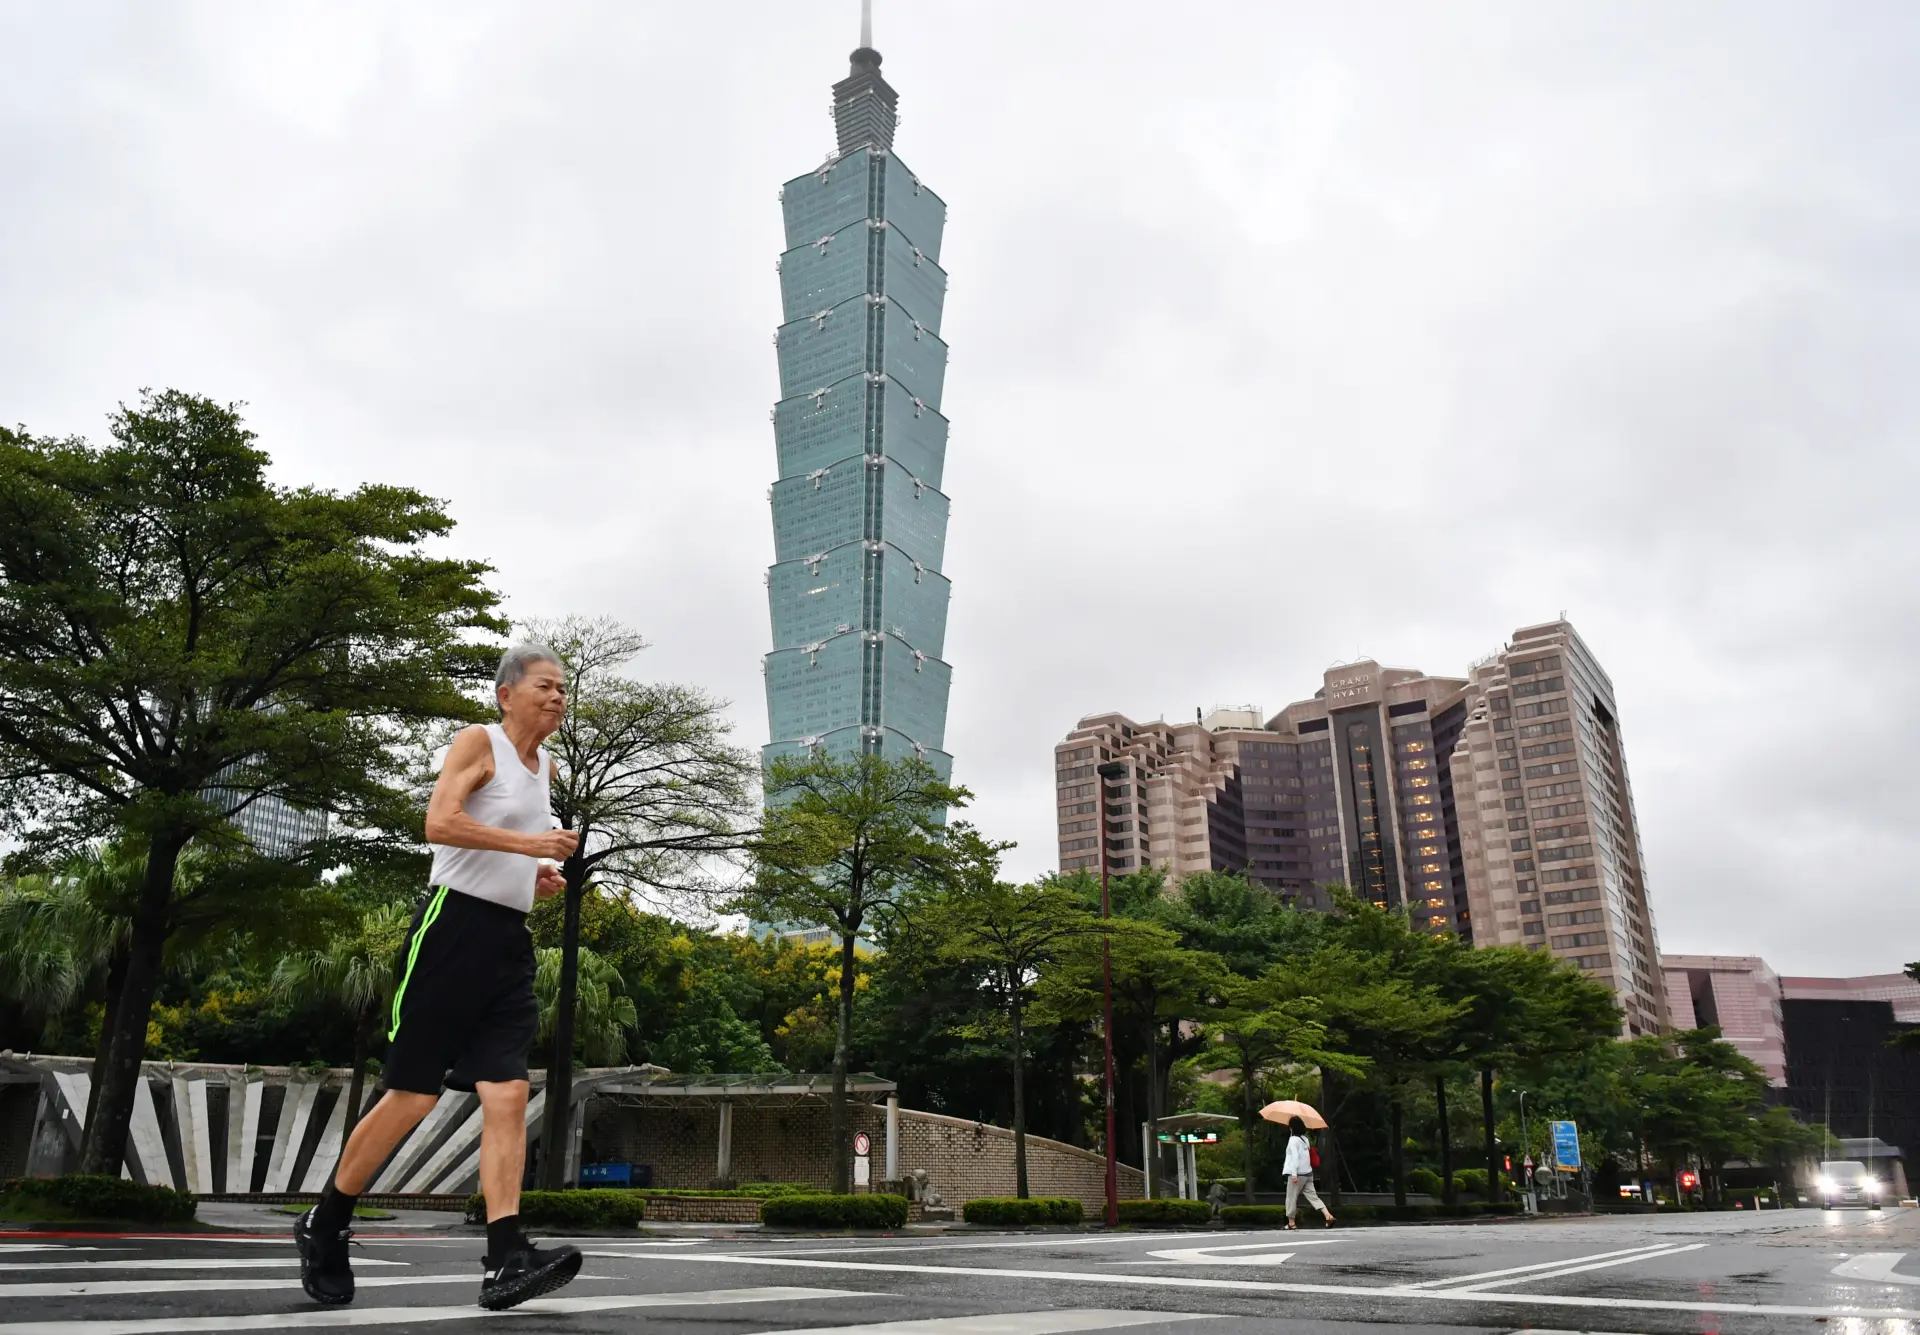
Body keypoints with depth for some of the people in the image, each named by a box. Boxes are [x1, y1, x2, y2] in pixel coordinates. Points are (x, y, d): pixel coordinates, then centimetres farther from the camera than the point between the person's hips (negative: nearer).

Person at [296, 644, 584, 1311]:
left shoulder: (545, 766, 18)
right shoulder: (478, 743, -5)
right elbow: (440, 823, -20)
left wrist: (539, 877, 13)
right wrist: (530, 843, -23)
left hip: (510, 938, 7)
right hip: (455, 924, -7)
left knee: (507, 1093, -6)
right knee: (412, 1095, -1)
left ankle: (505, 1262, -11)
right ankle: (323, 1225, 20)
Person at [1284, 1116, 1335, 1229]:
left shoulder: (1293, 1139, -12)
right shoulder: (1305, 1139, 11)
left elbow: (1295, 1157, -19)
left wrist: (1294, 1173, -22)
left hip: (1298, 1173, -7)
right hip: (1308, 1172, 7)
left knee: (1291, 1197, 4)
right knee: (1312, 1196, 6)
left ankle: (1291, 1222, 9)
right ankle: (1328, 1215, -8)